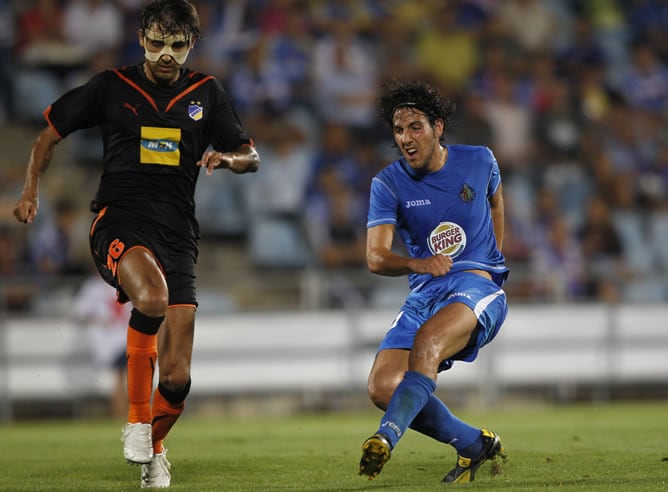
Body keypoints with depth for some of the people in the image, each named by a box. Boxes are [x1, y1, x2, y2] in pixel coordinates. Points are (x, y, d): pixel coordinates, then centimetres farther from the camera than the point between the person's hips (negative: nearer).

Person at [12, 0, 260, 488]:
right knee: (152, 296, -39)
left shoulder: (207, 94, 11)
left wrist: (226, 158, -8)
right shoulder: (111, 87, 6)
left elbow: (251, 157, 15)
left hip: (177, 233, 3)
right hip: (120, 223, -3)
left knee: (177, 380, -3)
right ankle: (137, 418, -21)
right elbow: (51, 133, 16)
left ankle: (153, 447, 29)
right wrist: (30, 191, 4)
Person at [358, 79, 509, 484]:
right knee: (383, 387, -16)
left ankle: (387, 438, -48)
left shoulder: (478, 161, 4)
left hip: (478, 285, -3)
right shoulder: (388, 184, 0)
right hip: (424, 295, 3)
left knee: (427, 340, -36)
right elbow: (376, 258, -11)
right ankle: (474, 444, 2)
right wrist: (417, 263, -31)